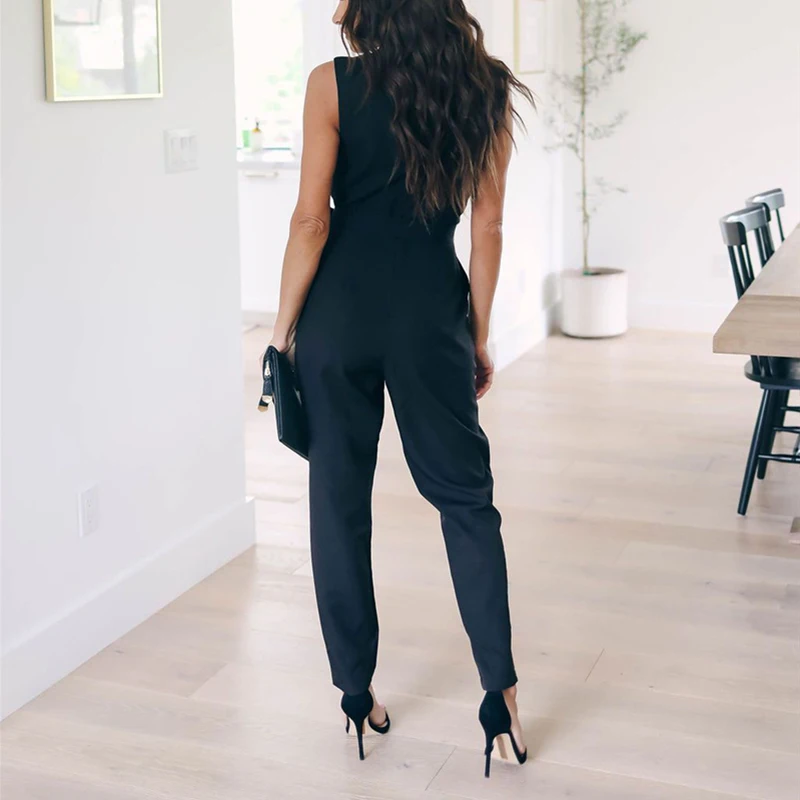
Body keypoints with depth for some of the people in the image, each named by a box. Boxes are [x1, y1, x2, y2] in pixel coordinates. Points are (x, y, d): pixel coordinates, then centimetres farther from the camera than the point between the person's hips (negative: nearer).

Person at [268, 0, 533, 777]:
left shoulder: (333, 83, -5)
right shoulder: (483, 89, 3)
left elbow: (311, 220, -8)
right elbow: (486, 227, 3)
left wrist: (283, 328, 0)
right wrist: (479, 335, 10)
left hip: (340, 312, -1)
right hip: (433, 313, 2)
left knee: (338, 500, 10)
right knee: (465, 496, 10)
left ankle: (357, 691, 20)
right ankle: (501, 691, 6)